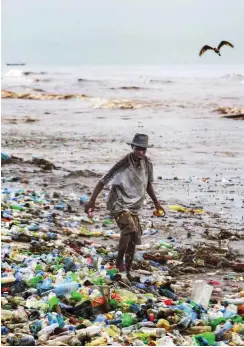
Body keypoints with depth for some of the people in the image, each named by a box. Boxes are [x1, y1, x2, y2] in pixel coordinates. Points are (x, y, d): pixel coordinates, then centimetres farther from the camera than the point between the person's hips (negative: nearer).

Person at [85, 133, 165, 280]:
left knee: (134, 238, 8)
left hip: (134, 206, 7)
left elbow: (148, 184, 16)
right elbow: (103, 181, -14)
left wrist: (156, 203, 16)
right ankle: (119, 261, -12)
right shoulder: (124, 164, -19)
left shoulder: (148, 164, -1)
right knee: (130, 229, -29)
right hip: (119, 204, -7)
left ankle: (128, 271, 21)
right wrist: (92, 200, -16)